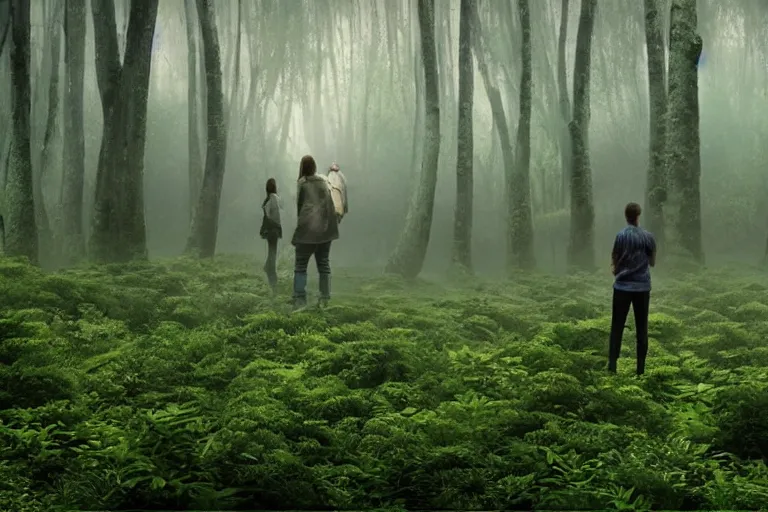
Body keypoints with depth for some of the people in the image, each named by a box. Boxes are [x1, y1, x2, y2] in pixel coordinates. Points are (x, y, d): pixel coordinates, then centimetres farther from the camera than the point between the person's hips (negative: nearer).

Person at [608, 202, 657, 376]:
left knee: (617, 326, 4)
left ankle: (612, 363, -4)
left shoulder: (621, 236, -6)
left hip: (622, 286, -1)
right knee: (641, 327, 7)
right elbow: (652, 262, 9)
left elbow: (614, 261, -1)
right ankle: (641, 366, 6)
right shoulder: (648, 237, -1)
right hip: (642, 287, 1)